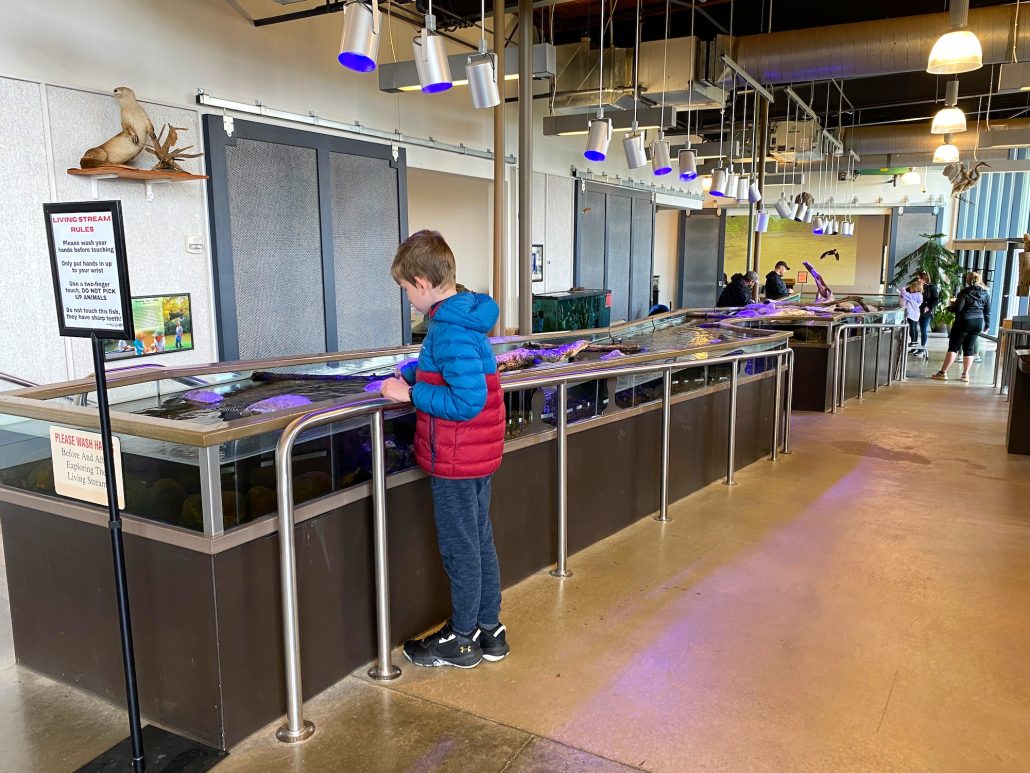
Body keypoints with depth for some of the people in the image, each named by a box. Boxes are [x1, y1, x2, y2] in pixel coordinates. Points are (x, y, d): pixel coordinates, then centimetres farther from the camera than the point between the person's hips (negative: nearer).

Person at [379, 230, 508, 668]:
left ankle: (461, 639, 24)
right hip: (480, 453, 10)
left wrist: (411, 394, -21)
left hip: (455, 460, -9)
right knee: (480, 540, 19)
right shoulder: (465, 316, 6)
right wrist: (411, 375, 11)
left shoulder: (449, 330, -24)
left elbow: (468, 401, -28)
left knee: (459, 549, 6)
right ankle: (489, 629, 33)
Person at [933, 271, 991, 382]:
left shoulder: (965, 292, -9)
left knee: (953, 347, -3)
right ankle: (965, 374, 7)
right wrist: (987, 325, 18)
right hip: (978, 322, 5)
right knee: (969, 348, 9)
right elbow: (987, 311, 9)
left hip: (964, 321, -5)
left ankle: (943, 372, -5)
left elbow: (958, 308, -15)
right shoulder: (986, 294, 7)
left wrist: (949, 307, 5)